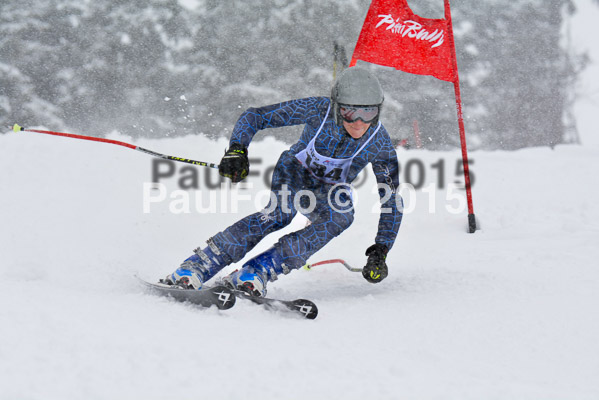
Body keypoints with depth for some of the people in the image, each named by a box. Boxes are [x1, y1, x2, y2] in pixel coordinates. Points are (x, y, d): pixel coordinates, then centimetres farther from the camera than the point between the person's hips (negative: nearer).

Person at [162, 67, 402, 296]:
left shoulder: (380, 144, -24)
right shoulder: (317, 110, -26)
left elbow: (392, 202, -14)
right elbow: (254, 117, -18)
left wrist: (380, 251, -23)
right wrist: (237, 149, -36)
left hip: (329, 191, 2)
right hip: (295, 172, -2)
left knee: (343, 216, -34)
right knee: (280, 212, -35)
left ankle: (258, 272, -36)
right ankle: (195, 268, -36)